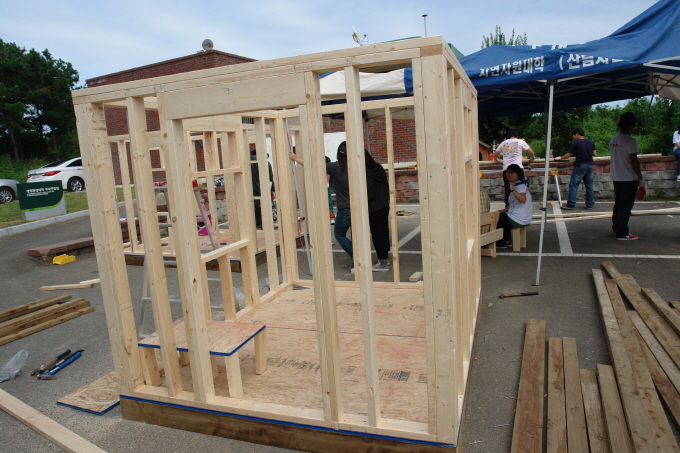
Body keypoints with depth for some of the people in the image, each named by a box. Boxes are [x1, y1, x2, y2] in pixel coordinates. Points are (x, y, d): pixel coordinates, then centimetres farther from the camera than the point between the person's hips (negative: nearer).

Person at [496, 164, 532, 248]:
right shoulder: (520, 185, 14)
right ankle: (507, 241, 32)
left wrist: (512, 190, -47)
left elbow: (523, 200, -40)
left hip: (518, 221, -11)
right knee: (503, 215, 33)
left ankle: (500, 243, 21)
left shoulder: (520, 186, -18)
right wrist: (503, 210, 13)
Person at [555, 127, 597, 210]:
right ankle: (590, 204, 13)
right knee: (589, 185, 10)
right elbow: (594, 153, 12)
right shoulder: (591, 142, 9)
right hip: (590, 165, 6)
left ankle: (571, 204, -4)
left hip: (580, 165, -6)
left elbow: (568, 155, -5)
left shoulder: (575, 143, -7)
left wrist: (559, 158, 10)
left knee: (574, 185, -2)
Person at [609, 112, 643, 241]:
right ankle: (622, 233, 0)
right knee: (626, 207, -3)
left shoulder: (613, 140, 8)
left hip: (616, 177, 8)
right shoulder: (630, 141, -17)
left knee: (618, 205, 16)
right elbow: (633, 161, -19)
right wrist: (640, 177, -11)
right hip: (629, 179, -8)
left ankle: (616, 228, 24)